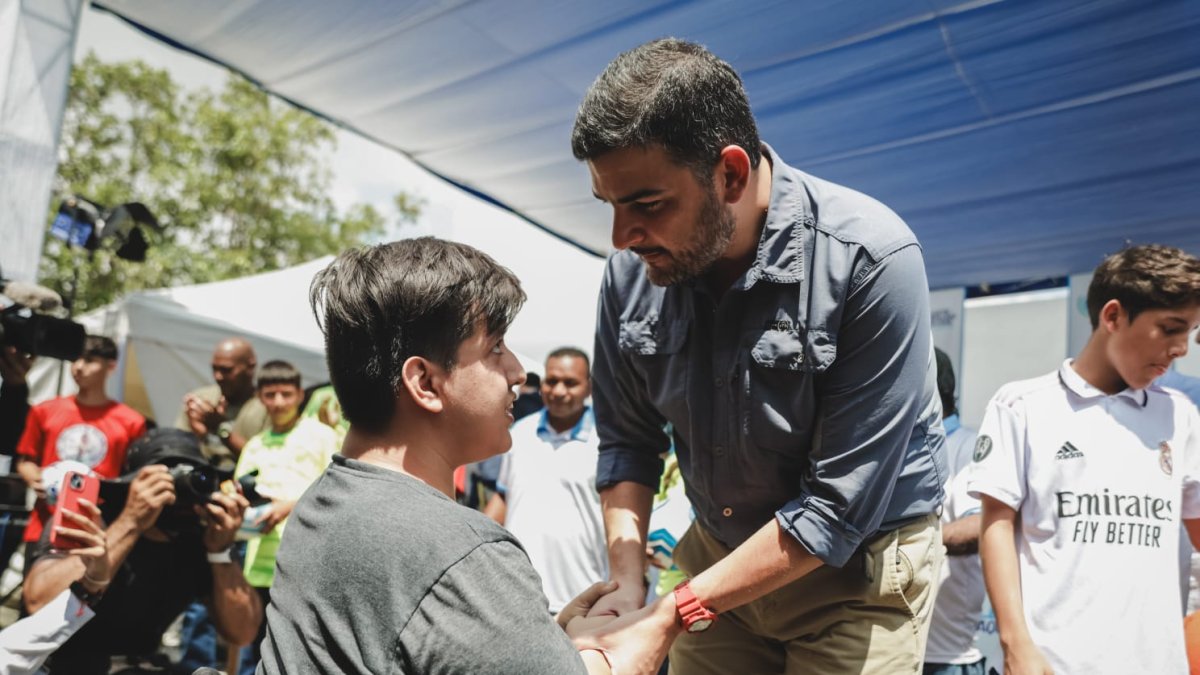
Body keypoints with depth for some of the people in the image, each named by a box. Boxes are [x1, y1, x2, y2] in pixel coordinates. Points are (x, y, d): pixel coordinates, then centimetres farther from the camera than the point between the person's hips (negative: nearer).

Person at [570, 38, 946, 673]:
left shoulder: (871, 262, -27)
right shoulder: (632, 269, -13)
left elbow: (838, 507, -25)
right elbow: (627, 442, 0)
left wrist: (670, 618, -24)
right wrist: (627, 585, -13)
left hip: (857, 571, -3)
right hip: (719, 555, 4)